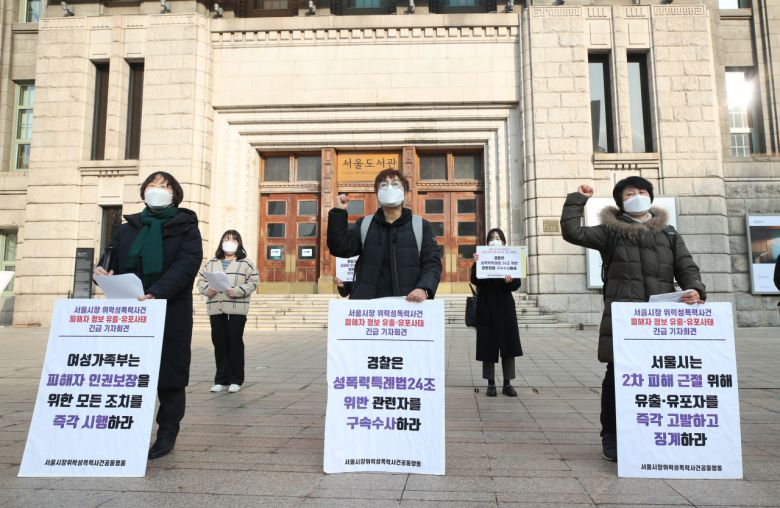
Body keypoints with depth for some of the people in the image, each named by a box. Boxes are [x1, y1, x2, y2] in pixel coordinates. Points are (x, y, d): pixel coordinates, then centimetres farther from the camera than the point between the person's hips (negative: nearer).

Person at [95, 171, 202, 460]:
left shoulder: (185, 227, 3)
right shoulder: (127, 228, 17)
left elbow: (186, 266, -10)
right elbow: (113, 262, 18)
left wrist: (156, 293, -24)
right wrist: (105, 273, -7)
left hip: (171, 312, -4)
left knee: (169, 372, 2)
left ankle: (167, 433, 14)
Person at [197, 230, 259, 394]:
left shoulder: (246, 263, 3)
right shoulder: (211, 263, 15)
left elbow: (253, 282, -4)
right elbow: (201, 280, 13)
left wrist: (237, 291, -17)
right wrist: (207, 289, -7)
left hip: (236, 310, -3)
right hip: (215, 310, 4)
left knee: (235, 344, 1)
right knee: (219, 344, 7)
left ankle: (236, 380, 11)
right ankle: (221, 380, 17)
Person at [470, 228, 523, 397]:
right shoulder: (482, 258, 4)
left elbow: (517, 284, 0)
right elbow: (475, 281, -9)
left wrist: (510, 281, -21)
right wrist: (475, 264, -23)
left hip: (505, 306, 2)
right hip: (486, 307, -1)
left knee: (508, 344, 1)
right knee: (488, 345, 0)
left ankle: (507, 383, 10)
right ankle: (491, 383, 8)